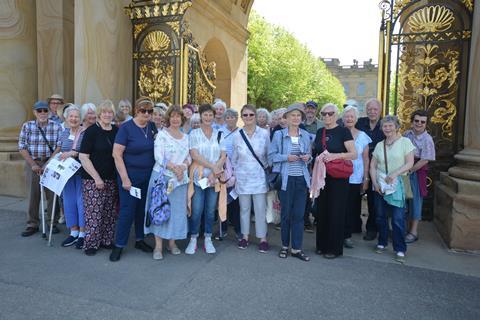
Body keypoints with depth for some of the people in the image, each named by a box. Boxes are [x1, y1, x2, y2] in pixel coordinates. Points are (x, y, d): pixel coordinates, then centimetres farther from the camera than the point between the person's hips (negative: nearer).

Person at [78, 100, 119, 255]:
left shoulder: (116, 131, 8)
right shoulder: (91, 131, -6)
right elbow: (83, 157, -10)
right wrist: (96, 178, -14)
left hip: (112, 179, 5)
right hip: (93, 179, -5)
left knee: (110, 212, 10)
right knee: (94, 212, -1)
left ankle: (106, 240, 24)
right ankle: (91, 244, 14)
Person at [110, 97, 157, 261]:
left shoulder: (152, 126, 3)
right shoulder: (126, 127, -12)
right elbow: (117, 154, -14)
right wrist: (125, 179, -17)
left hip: (148, 176, 5)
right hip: (131, 176, -5)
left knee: (143, 209, 14)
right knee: (127, 210, 0)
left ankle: (140, 240, 30)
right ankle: (119, 245, 15)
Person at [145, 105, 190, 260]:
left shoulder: (186, 137, 12)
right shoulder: (161, 134, -3)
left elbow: (189, 157, 10)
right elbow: (159, 157, -13)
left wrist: (183, 166, -10)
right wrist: (174, 168, -18)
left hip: (180, 178, 5)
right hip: (162, 176, -4)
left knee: (177, 209, 8)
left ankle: (172, 242, 22)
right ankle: (158, 245, 10)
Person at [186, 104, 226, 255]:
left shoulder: (219, 134, 8)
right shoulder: (194, 133, 2)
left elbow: (223, 156, 2)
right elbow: (194, 155, -8)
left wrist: (214, 173, -11)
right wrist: (213, 166, -14)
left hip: (215, 178, 2)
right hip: (198, 177, -2)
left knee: (210, 211, 9)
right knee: (196, 211, -2)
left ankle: (208, 239, 22)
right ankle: (193, 239, 15)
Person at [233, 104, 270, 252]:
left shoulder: (264, 133, -5)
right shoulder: (237, 136, 2)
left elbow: (269, 155, 3)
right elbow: (234, 158, 10)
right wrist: (234, 175, 10)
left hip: (259, 177, -2)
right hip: (243, 178, 2)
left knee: (260, 209, 2)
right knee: (244, 208, 11)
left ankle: (263, 238, 16)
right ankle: (245, 236, 26)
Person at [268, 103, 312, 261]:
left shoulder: (305, 135, 9)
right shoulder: (279, 134, -1)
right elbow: (271, 156, -3)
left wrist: (308, 157, -4)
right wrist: (286, 157, -17)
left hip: (301, 178, 3)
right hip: (285, 178, -3)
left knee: (299, 214, 4)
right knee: (286, 213, 6)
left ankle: (296, 248, 16)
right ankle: (285, 246, 24)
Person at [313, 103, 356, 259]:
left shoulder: (343, 131, -5)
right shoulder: (320, 132, 11)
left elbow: (354, 154, -13)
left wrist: (334, 155, -24)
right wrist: (318, 158, 2)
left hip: (338, 177, -5)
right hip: (321, 176, 5)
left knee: (336, 211, 0)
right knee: (322, 210, 8)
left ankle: (334, 248, 13)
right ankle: (322, 245, 22)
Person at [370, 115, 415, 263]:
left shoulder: (405, 142, -2)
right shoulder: (379, 145, 10)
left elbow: (409, 163, -7)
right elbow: (372, 166, 8)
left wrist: (395, 174, -21)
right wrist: (375, 183, -4)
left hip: (397, 185, -4)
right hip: (380, 185, 4)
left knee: (398, 219, -5)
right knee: (380, 216, 10)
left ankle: (400, 249, 7)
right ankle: (382, 243, 26)